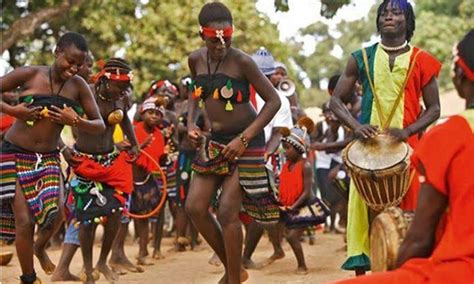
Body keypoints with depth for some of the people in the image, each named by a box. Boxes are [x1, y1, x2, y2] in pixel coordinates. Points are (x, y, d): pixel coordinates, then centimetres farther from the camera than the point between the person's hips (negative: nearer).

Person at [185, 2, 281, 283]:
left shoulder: (242, 61, -17)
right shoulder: (196, 59, 0)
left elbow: (273, 101, -15)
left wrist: (244, 139, -20)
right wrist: (191, 123, 3)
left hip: (246, 142, -6)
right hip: (215, 142, 6)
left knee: (228, 212, -11)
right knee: (195, 207, 0)